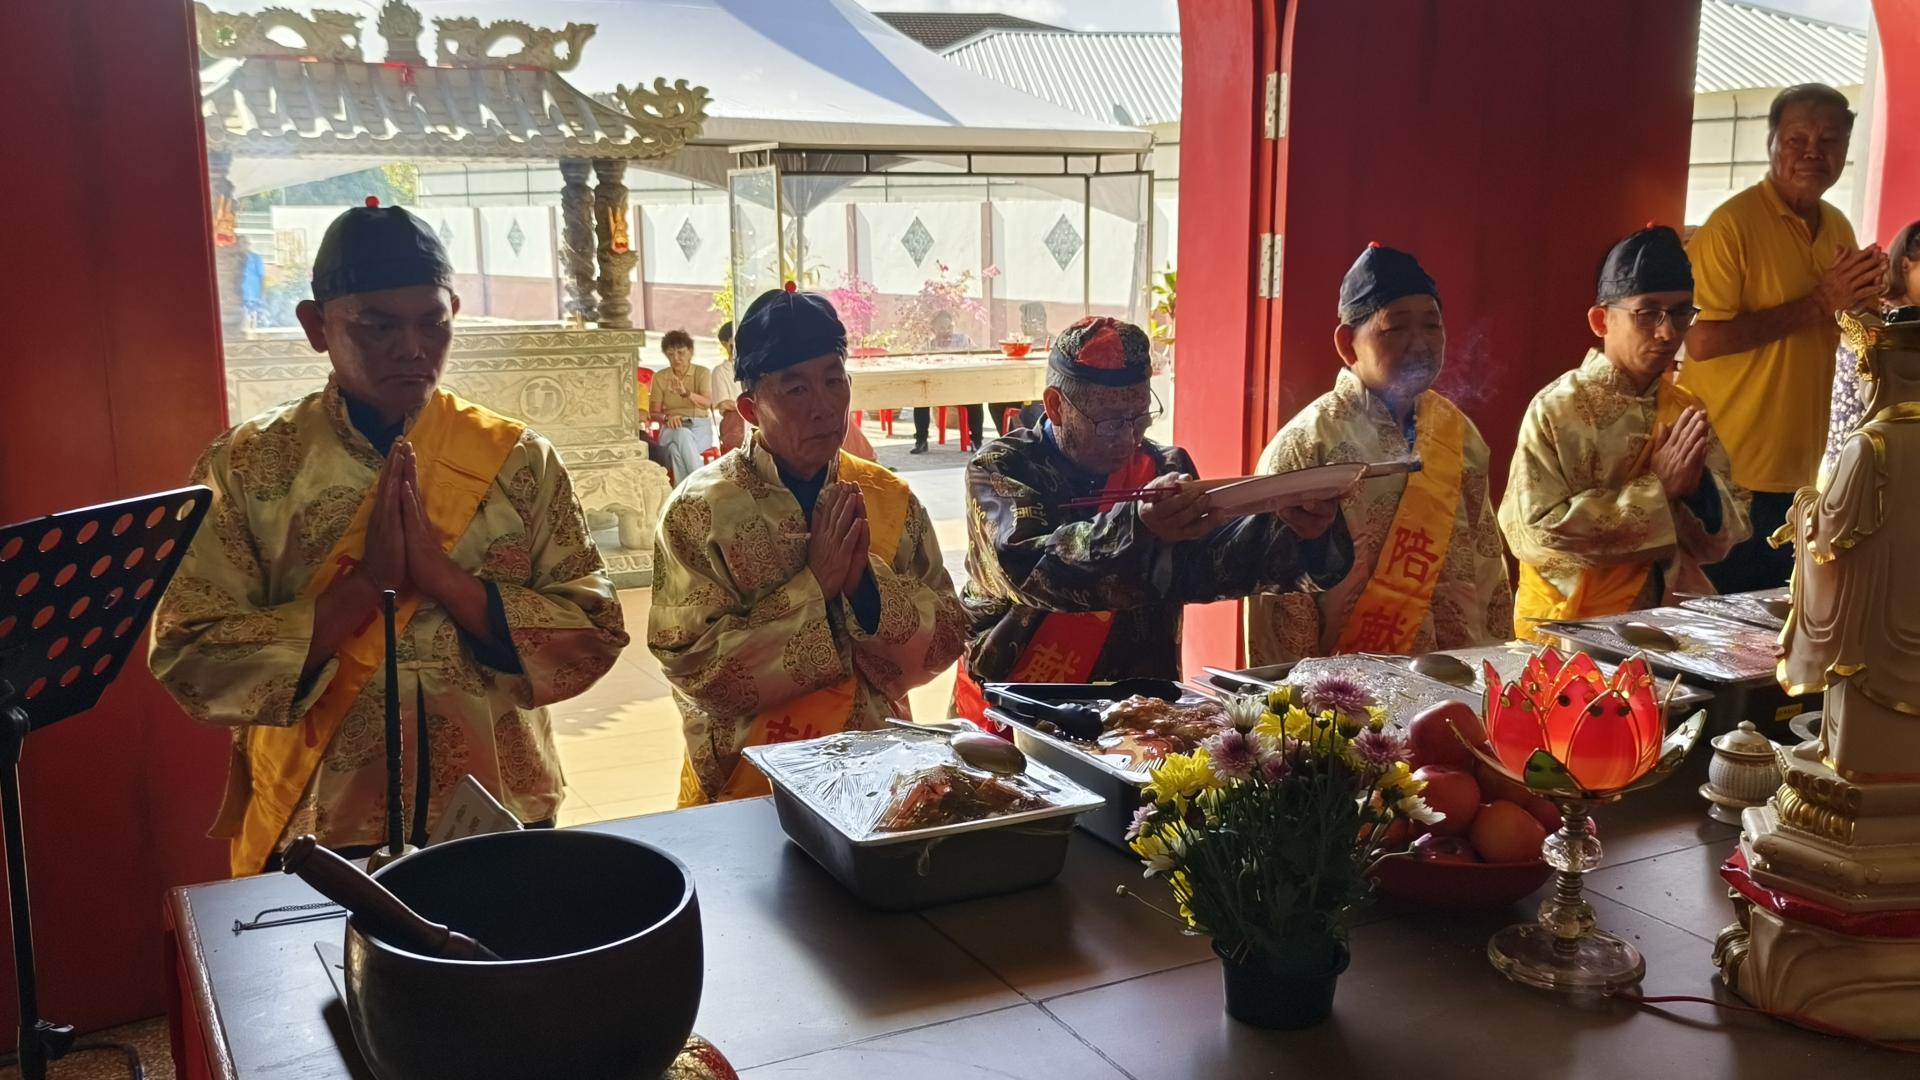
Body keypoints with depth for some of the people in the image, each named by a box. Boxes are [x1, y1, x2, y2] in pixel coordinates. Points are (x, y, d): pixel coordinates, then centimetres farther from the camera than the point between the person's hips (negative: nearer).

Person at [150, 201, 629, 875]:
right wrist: (364, 586, -20)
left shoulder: (517, 459, -3)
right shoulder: (245, 467, -6)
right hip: (317, 838, -1)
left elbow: (594, 635, -8)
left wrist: (441, 574, -19)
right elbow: (191, 662, -12)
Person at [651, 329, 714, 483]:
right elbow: (655, 412, 7)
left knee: (677, 449, -36)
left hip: (700, 426, -1)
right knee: (683, 435, -38)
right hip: (672, 429, 1)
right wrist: (667, 418, -17)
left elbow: (707, 403, -11)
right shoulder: (660, 377, 11)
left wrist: (686, 393, -30)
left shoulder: (701, 372, 6)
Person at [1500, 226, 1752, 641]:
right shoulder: (1556, 408, -9)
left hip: (1670, 617, 4)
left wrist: (1698, 487, -12)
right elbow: (1533, 531, -17)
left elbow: (1721, 540, 8)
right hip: (1567, 627, -4)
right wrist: (1656, 489, -16)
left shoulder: (1687, 411, 5)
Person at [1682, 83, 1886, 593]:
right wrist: (1816, 303, -20)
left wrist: (1860, 299, -2)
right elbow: (1701, 341, -22)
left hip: (1796, 471, 7)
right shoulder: (1733, 224, -14)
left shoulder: (1839, 229, 9)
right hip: (1727, 472, -7)